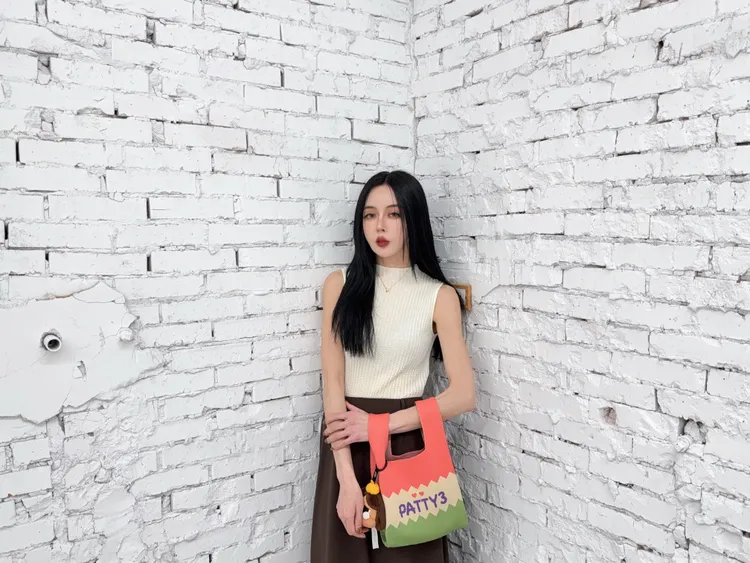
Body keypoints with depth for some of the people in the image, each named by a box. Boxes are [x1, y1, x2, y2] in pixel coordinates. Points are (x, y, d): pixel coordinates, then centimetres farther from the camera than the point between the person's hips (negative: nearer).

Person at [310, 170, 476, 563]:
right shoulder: (340, 284, -1)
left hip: (407, 440, -1)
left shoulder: (440, 296, -4)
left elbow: (463, 395, -8)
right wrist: (347, 477, -15)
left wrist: (379, 424, -13)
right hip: (346, 440, 1)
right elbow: (332, 380, -7)